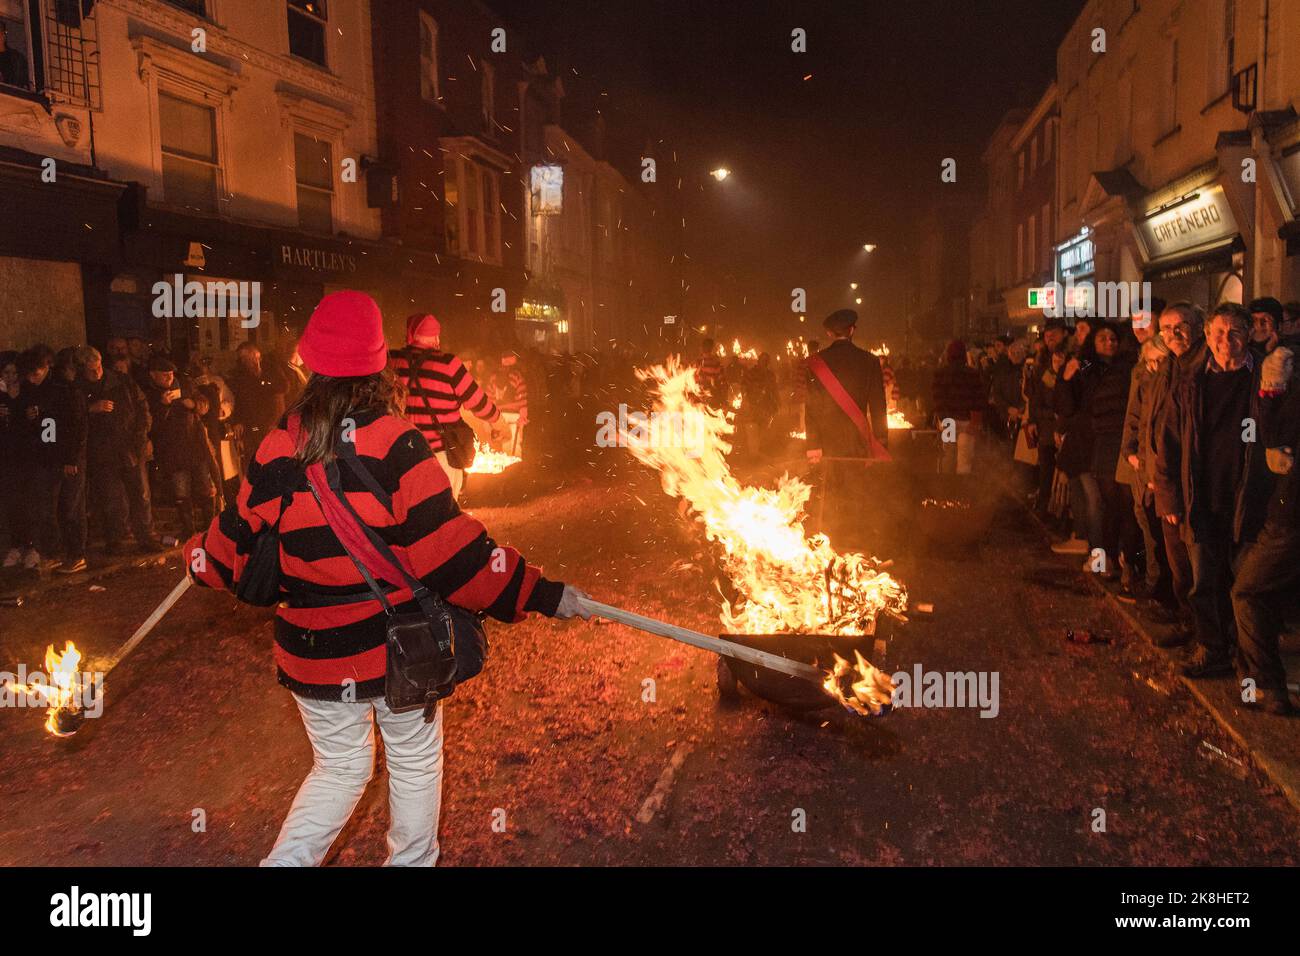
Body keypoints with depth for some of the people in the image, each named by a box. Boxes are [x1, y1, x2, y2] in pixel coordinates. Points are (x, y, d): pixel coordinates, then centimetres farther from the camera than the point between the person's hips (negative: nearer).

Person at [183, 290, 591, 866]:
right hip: (399, 646, -3)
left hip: (313, 650, 4)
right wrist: (542, 595, -15)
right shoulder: (396, 442, -18)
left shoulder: (277, 449, -6)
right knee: (414, 760, 19)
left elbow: (240, 544, 6)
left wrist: (198, 558, 29)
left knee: (339, 766, 23)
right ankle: (411, 859, 34)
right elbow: (447, 547, -19)